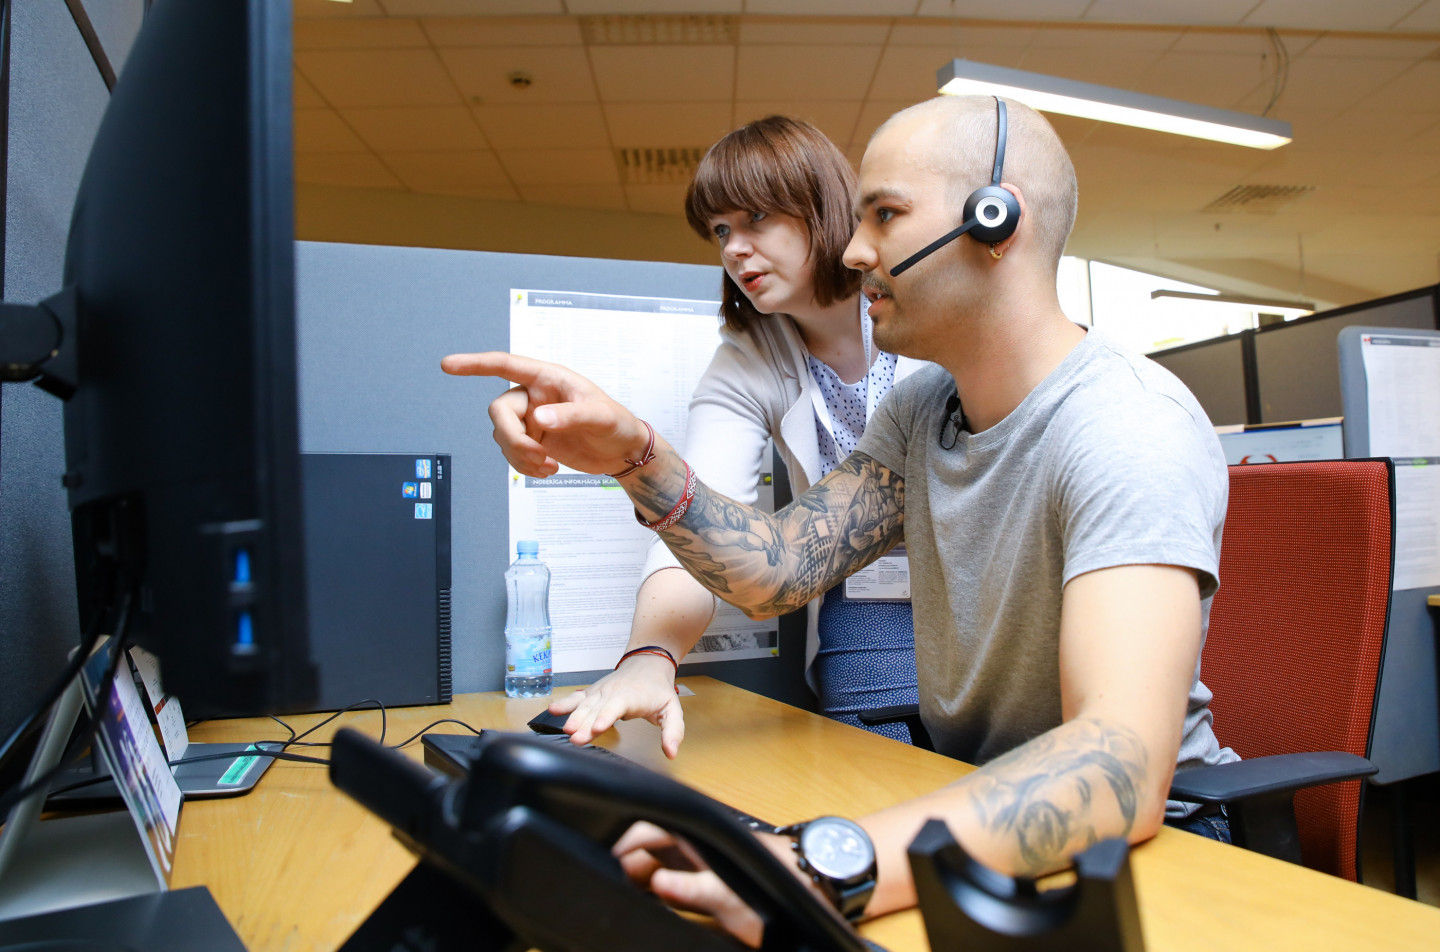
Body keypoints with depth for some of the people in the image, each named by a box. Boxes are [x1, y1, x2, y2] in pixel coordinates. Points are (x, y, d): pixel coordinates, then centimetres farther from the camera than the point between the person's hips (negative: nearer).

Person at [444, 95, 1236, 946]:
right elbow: (779, 569, -6)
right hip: (976, 809, 5)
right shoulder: (918, 410, 1)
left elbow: (1121, 767, -35)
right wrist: (636, 459, -17)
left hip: (1136, 841, -4)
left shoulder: (1130, 428, -24)